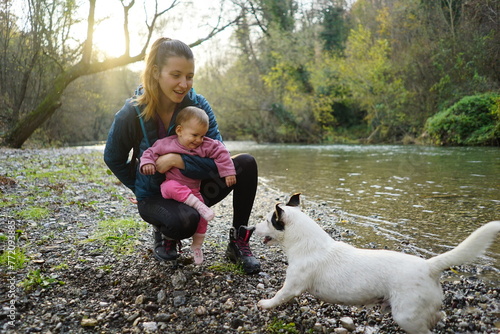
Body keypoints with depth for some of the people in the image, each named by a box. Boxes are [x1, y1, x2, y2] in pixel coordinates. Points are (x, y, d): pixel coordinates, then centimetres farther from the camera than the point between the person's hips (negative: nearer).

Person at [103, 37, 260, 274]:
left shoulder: (198, 105, -14)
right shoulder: (131, 115, -18)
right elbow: (113, 159, -1)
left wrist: (178, 159, -29)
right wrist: (142, 191, 0)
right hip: (154, 197, -3)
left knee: (246, 163, -19)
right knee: (185, 220, -37)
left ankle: (238, 243, -7)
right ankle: (164, 234, 3)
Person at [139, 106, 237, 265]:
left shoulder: (206, 146, -5)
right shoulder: (166, 144, -10)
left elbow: (221, 152, -3)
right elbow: (151, 152, -1)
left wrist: (228, 172, -10)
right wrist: (147, 163, -22)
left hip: (193, 190, 3)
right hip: (171, 185, -3)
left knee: (202, 217, -5)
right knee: (172, 187, -40)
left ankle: (196, 246, 17)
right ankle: (199, 205, -35)